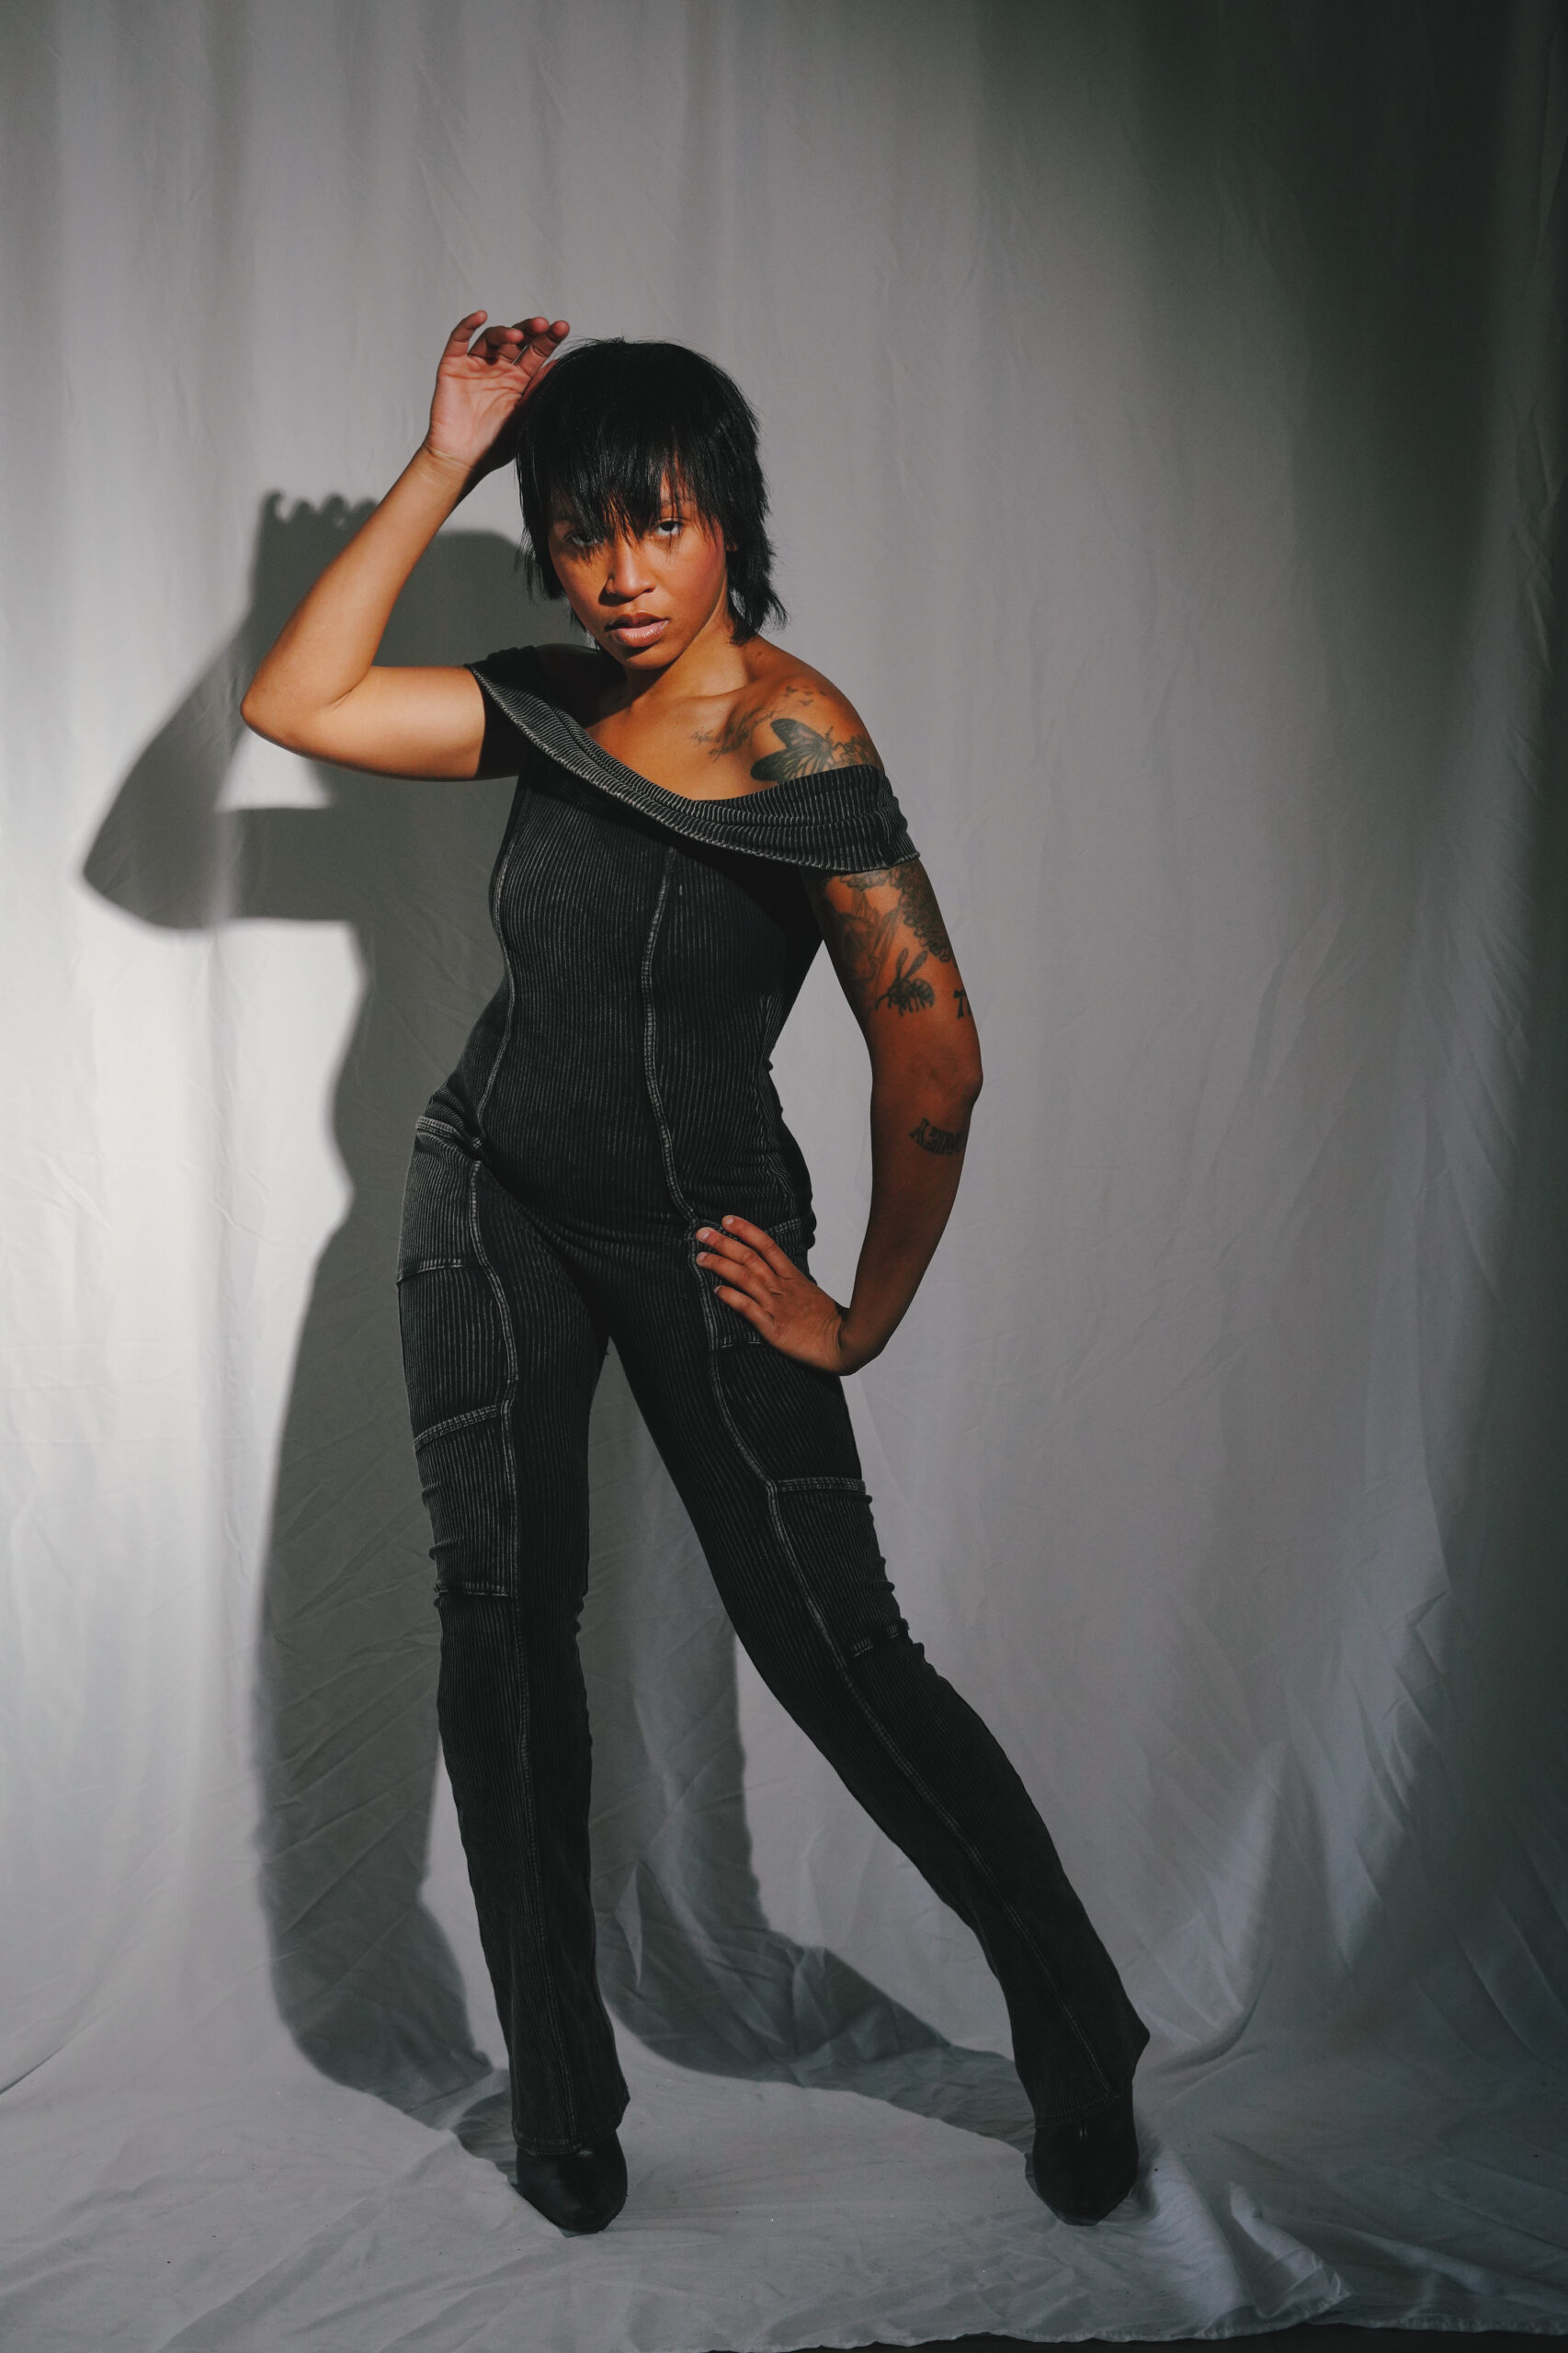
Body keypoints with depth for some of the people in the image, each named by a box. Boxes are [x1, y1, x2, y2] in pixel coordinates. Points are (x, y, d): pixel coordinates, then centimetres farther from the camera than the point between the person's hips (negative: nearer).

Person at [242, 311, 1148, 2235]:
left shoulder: (791, 735, -17)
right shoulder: (550, 708, 4)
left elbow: (931, 1053, -21)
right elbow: (293, 704, 1)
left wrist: (863, 1319, -13)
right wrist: (439, 464, -2)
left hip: (693, 1230, -5)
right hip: (490, 1200, 6)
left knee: (829, 1643, -8)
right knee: (503, 1602, -3)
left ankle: (1076, 2026, 14)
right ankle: (559, 2085, 11)